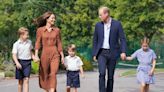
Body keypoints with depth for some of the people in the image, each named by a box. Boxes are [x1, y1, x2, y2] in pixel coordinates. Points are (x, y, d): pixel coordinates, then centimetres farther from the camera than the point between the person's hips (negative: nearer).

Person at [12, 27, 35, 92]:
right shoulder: (16, 44, -5)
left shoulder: (29, 42, 8)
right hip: (20, 63, -2)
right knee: (20, 81, 8)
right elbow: (14, 55, -10)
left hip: (27, 63, 2)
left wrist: (34, 58, 8)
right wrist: (17, 63, -25)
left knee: (26, 80, -9)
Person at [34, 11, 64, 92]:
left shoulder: (57, 30, 6)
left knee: (53, 74, -13)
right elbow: (38, 43, -2)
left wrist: (62, 56, 8)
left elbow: (59, 43, 9)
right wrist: (36, 55, -13)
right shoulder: (40, 30, 1)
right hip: (45, 54, 0)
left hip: (55, 54, 0)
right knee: (45, 75, 8)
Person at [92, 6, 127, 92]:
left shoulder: (117, 24, -2)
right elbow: (95, 40, 9)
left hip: (112, 53, -1)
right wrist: (94, 54, 4)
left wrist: (123, 52, -17)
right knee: (102, 73, -17)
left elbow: (122, 39, -5)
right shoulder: (98, 25, 5)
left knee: (110, 76, 5)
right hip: (101, 53, 1)